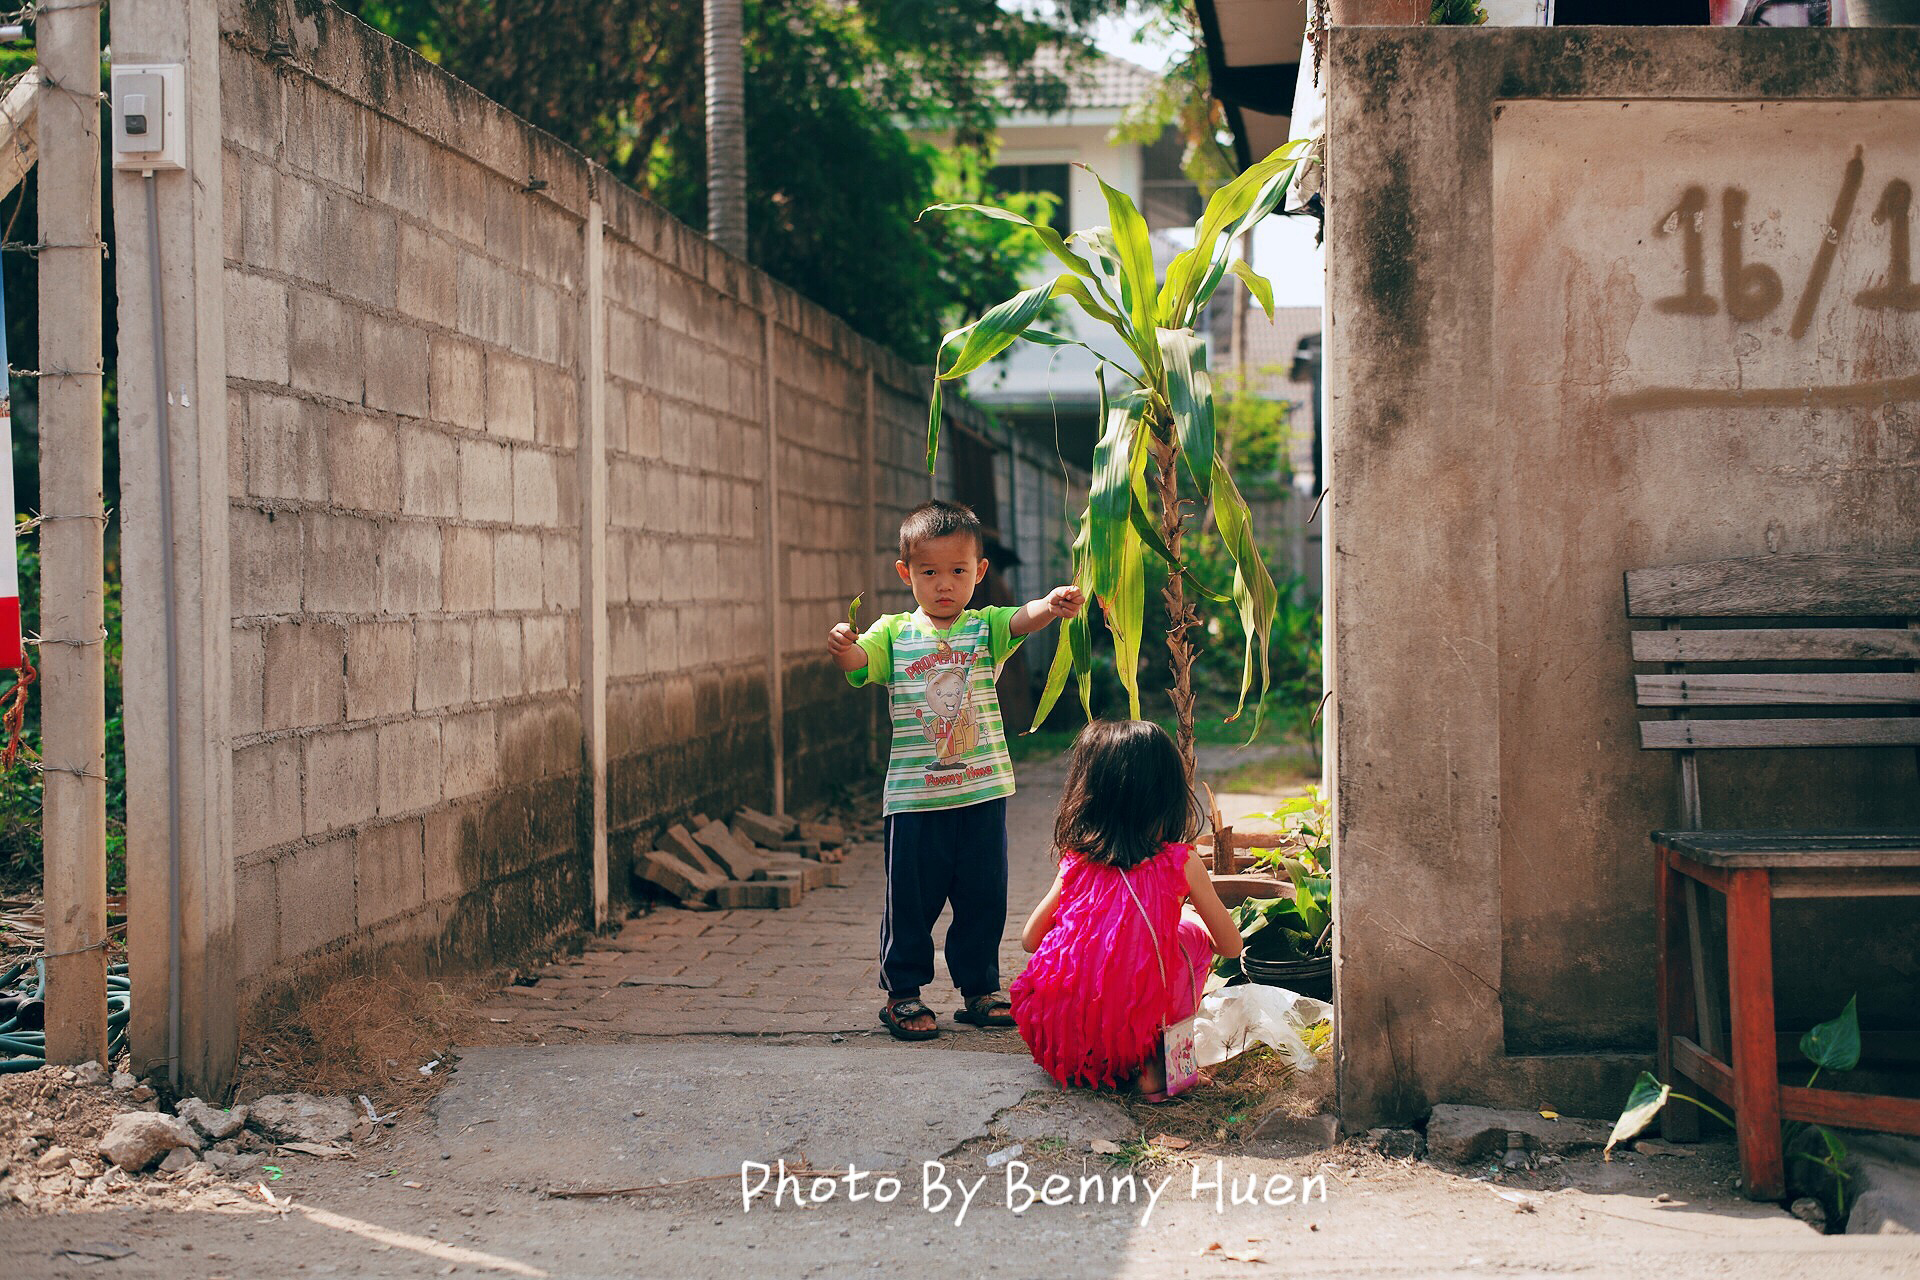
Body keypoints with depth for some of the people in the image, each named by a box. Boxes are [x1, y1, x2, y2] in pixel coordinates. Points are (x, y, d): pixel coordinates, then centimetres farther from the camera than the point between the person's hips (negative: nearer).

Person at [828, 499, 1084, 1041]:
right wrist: (843, 649, -40)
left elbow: (1022, 619, -16)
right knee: (911, 899, 4)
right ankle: (901, 992, 18)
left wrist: (1051, 604, -39)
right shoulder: (894, 634, 2)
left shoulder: (985, 628, 3)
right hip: (914, 795, -2)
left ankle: (979, 989, 24)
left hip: (983, 791, 2)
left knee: (984, 898, 10)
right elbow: (861, 663, -15)